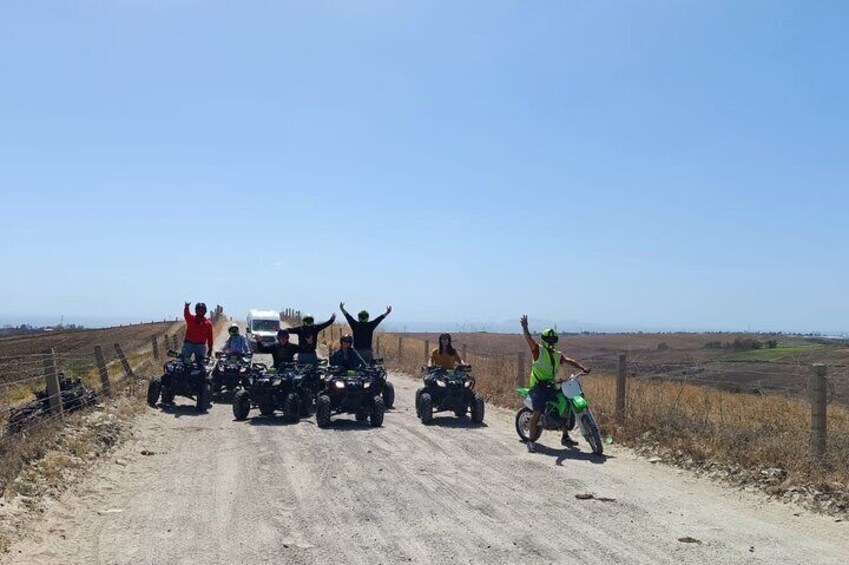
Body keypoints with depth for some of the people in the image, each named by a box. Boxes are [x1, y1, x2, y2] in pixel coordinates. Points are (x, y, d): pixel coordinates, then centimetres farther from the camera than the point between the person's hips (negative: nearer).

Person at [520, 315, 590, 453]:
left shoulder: (558, 355, 16)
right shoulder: (538, 351, -1)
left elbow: (569, 361, 1)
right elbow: (529, 339, -18)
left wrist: (582, 368, -16)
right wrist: (525, 327, -36)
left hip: (552, 385, 7)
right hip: (539, 385, -7)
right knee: (537, 413, -15)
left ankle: (565, 437, 19)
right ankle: (531, 441, -8)